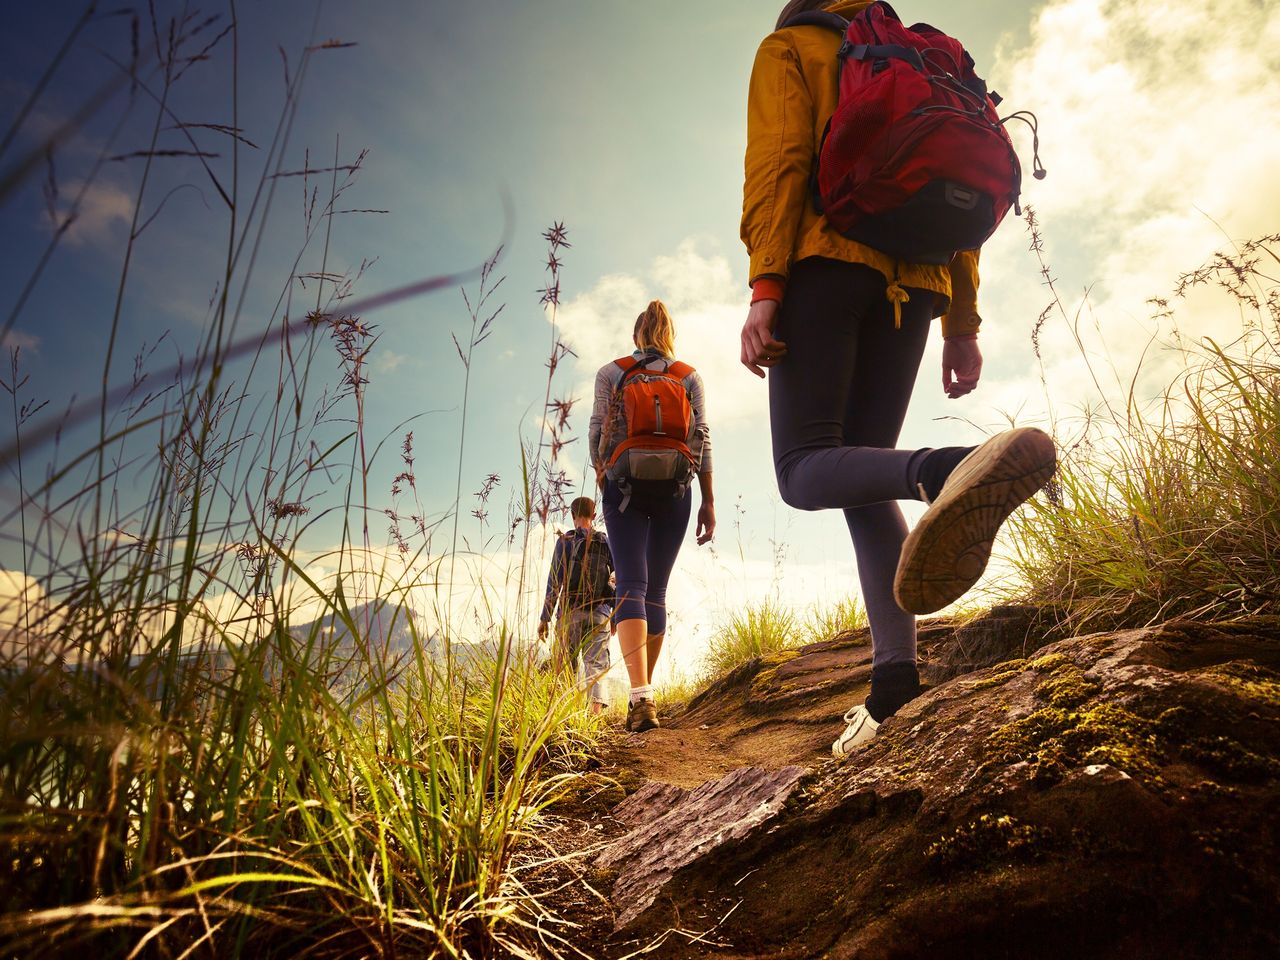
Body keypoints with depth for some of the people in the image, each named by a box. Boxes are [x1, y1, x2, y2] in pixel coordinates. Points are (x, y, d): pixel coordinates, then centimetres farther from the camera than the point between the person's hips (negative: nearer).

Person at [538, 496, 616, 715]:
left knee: (568, 667, 9)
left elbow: (554, 581, -4)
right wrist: (615, 616, 16)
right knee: (596, 665, 0)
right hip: (600, 614, 1)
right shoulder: (607, 543, 9)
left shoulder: (565, 541, 1)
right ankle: (596, 710, -17)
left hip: (571, 612, -1)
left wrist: (545, 617, -1)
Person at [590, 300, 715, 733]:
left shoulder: (610, 373, 7)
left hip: (624, 485, -2)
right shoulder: (690, 377, 10)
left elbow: (598, 433, 2)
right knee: (656, 590, 10)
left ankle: (640, 696, -26)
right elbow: (702, 439, 4)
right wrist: (708, 502, 5)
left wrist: (601, 480, 16)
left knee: (632, 586, -9)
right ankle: (644, 690, 15)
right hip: (674, 488, 2)